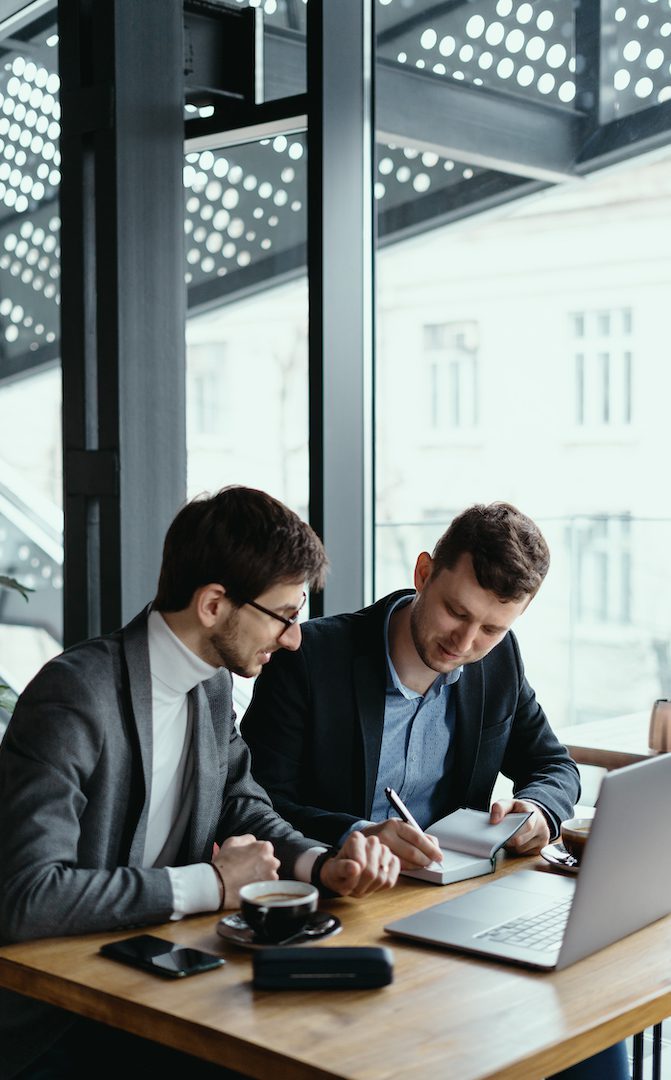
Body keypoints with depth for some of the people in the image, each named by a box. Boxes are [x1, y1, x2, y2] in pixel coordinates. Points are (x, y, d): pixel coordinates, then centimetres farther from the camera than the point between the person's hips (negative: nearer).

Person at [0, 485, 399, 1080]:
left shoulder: (213, 684, 4)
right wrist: (211, 883, -23)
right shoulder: (75, 695, -23)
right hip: (50, 1028, -7)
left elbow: (243, 808, 14)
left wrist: (323, 864, -7)